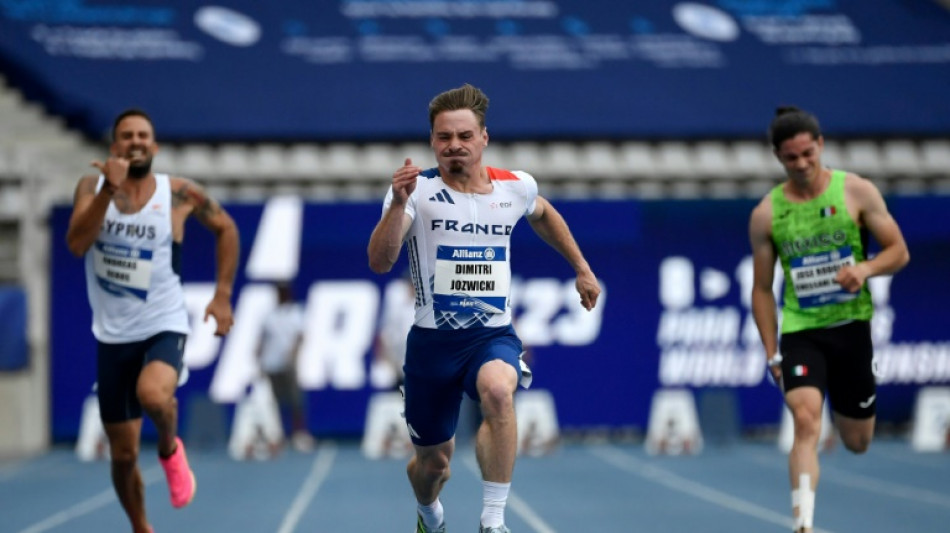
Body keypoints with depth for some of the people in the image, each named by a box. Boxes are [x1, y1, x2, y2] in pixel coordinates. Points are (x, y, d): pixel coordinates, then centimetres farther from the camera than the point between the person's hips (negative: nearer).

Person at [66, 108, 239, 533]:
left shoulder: (179, 193, -5)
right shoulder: (93, 187, -3)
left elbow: (225, 228, 10)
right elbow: (77, 244, -19)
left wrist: (223, 295, 3)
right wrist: (109, 188, -28)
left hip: (164, 327, -2)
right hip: (113, 335, 2)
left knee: (153, 395, -36)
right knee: (123, 455, 8)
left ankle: (170, 450, -2)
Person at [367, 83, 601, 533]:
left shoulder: (516, 187, 2)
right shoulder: (416, 190, -9)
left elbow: (544, 216, 27)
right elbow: (379, 263, -23)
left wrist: (582, 269, 26)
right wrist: (398, 204, -37)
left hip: (493, 336, 1)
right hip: (432, 340, 0)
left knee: (497, 390, -36)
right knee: (433, 460, 11)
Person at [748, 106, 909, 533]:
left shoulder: (856, 191, -4)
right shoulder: (766, 214, -2)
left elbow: (899, 252, -1)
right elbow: (762, 289, 5)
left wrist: (865, 268, -21)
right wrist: (771, 352, 0)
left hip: (851, 325, 1)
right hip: (800, 331, -1)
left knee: (857, 443, 12)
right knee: (806, 420, -24)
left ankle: (846, 409, 50)